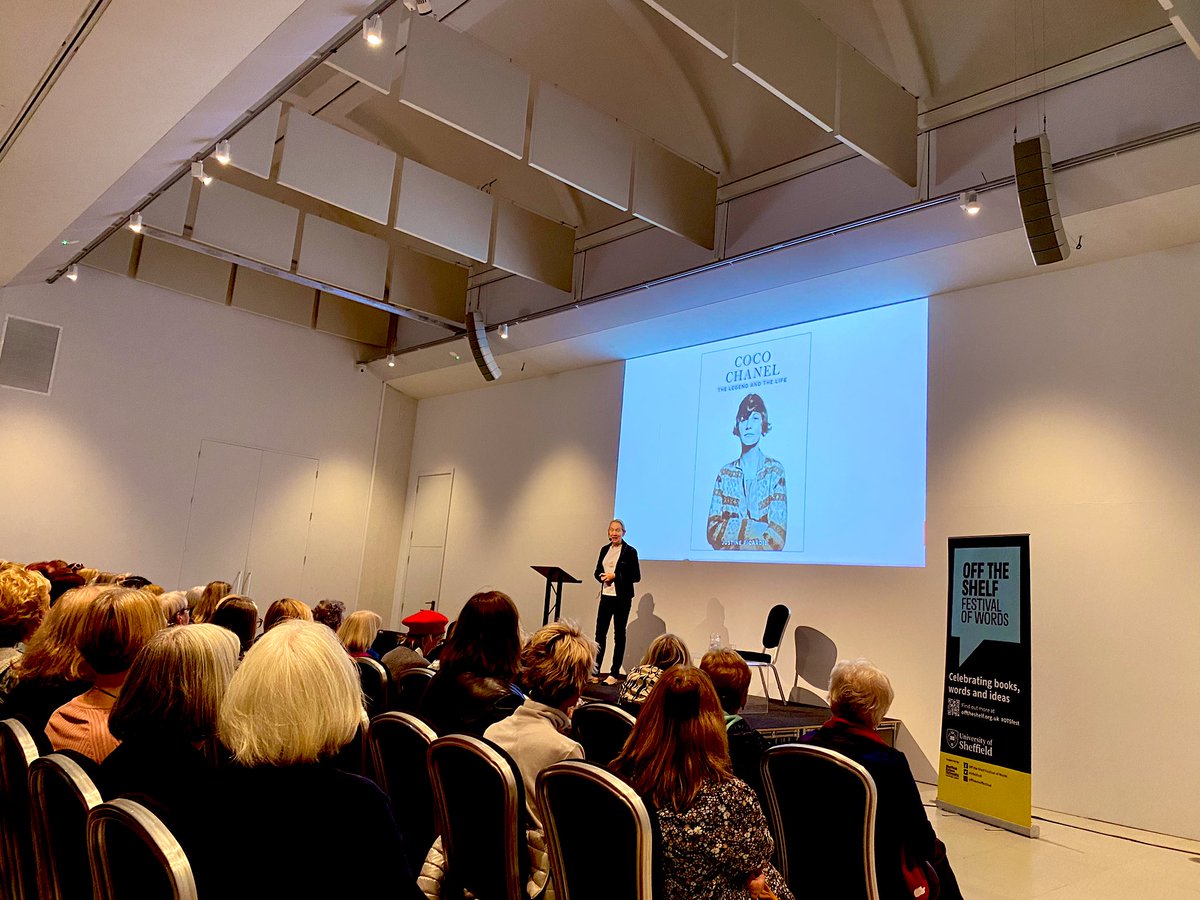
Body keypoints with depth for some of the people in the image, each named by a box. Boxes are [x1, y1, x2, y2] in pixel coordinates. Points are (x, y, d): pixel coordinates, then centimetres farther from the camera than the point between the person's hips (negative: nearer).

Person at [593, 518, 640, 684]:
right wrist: (602, 577, -7)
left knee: (619, 634, 3)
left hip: (622, 598, -5)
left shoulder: (630, 551, -6)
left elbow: (636, 577, -8)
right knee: (600, 633, 3)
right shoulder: (604, 549, 10)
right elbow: (598, 571, 16)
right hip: (606, 596, 5)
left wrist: (615, 576, -16)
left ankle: (614, 674, 9)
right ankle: (595, 672, 10)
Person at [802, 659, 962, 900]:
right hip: (879, 878, -5)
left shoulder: (805, 745, -12)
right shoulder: (889, 762, -26)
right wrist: (930, 846, 10)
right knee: (935, 851, 25)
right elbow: (922, 839, -14)